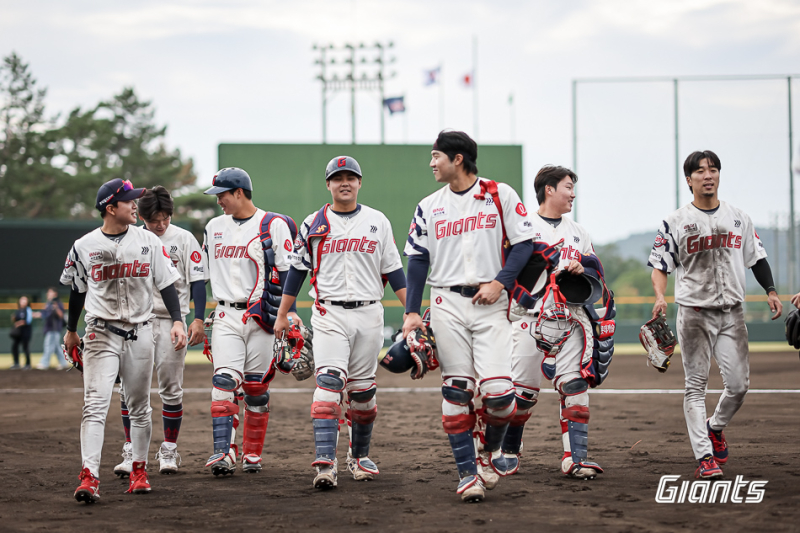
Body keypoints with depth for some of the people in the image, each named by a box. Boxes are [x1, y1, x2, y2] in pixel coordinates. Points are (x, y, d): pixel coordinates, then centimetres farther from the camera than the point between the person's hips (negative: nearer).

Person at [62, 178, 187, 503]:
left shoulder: (148, 242, 2)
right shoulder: (84, 246, 0)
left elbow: (166, 282, 3)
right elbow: (77, 290, 13)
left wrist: (177, 321, -9)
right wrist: (71, 330, 21)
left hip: (140, 333, 2)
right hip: (100, 334, -2)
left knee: (139, 406, 10)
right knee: (95, 405, -13)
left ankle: (139, 471, 23)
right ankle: (89, 477, -19)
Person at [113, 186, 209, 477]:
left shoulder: (184, 239, 1)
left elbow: (197, 281, 0)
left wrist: (198, 319, -10)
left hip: (171, 320, -2)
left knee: (171, 388, 1)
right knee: (129, 387, -4)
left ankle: (169, 450, 12)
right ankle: (131, 452, 2)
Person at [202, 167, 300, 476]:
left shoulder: (274, 225, -2)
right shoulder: (214, 227, 14)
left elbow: (286, 273, -6)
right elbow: (203, 274, 20)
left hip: (261, 317, -3)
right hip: (226, 317, 3)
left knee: (257, 388, 3)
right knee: (224, 382, -13)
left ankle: (252, 454, 16)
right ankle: (223, 453, -19)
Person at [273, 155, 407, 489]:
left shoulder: (378, 222, 8)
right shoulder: (314, 224, 6)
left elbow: (393, 270, 8)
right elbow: (297, 270, 9)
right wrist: (282, 315, 6)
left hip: (369, 314, 2)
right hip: (329, 315, -2)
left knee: (363, 390, 8)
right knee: (328, 383, -17)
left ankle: (359, 456, 25)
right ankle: (325, 462, -24)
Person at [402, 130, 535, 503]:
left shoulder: (500, 195, 4)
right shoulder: (428, 207, 13)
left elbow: (523, 243, 2)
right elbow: (418, 260, 10)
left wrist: (500, 282, -11)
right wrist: (412, 312, 1)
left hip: (490, 304, -2)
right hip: (446, 304, 2)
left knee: (498, 392, -13)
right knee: (456, 391, -3)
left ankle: (491, 449, 15)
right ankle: (467, 472, 3)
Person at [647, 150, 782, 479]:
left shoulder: (738, 217, 12)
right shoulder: (676, 222, 1)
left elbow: (756, 257, 17)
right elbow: (660, 266, 0)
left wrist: (770, 291, 4)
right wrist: (660, 297, -17)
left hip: (732, 313, 3)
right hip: (694, 313, -3)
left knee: (739, 384, -2)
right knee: (696, 385, -4)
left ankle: (715, 427, 28)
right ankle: (704, 456, -4)